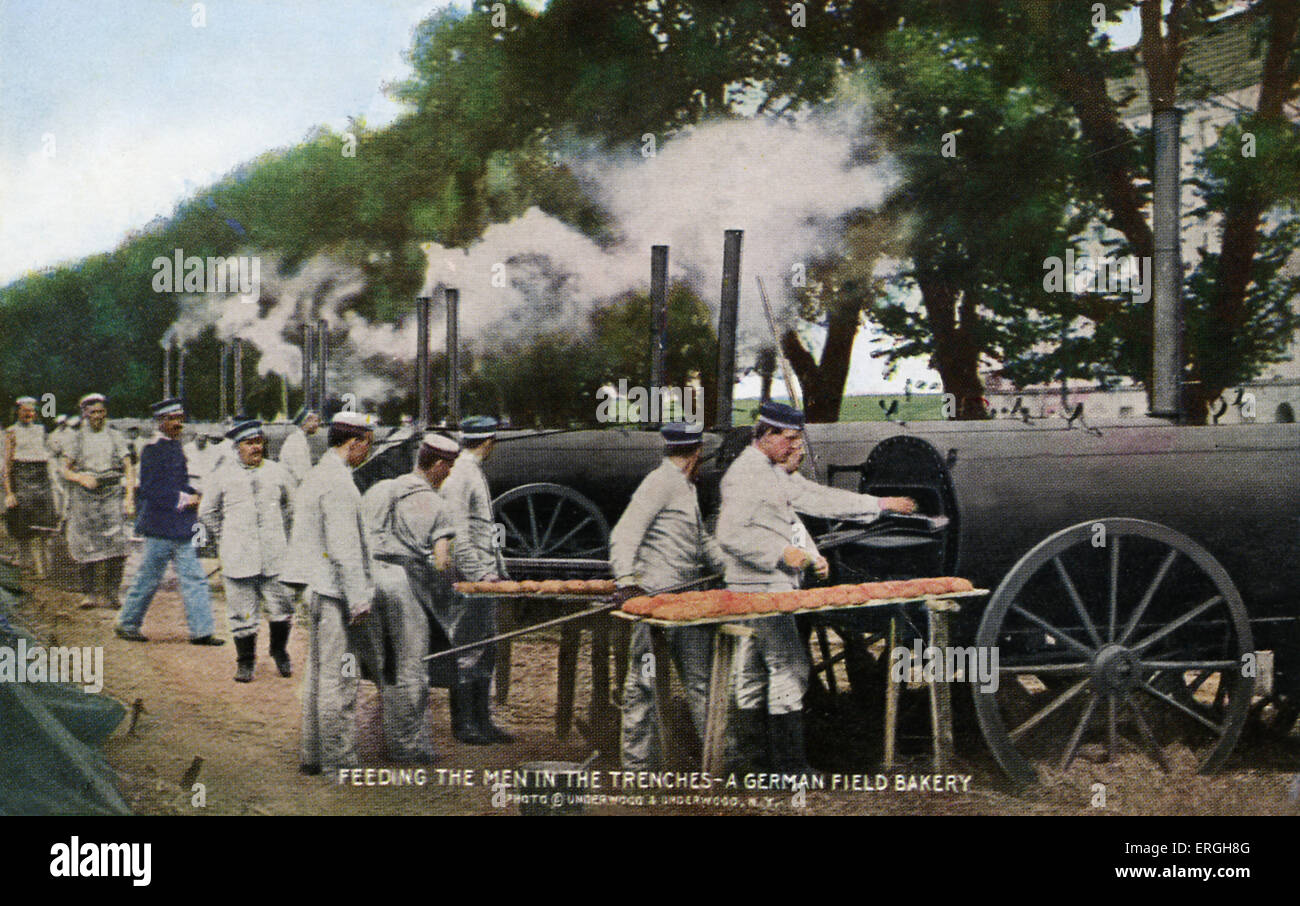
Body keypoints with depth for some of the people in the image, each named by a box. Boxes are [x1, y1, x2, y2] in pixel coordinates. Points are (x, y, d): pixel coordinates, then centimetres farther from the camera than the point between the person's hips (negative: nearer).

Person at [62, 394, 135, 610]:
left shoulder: (116, 436, 12)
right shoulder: (76, 438, 11)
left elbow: (128, 469, 9)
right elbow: (66, 471, 10)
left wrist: (129, 497, -2)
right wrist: (81, 478, -11)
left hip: (112, 494, 0)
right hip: (84, 495, 0)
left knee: (115, 544, -12)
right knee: (86, 547, -2)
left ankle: (111, 594, -9)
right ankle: (88, 593, 8)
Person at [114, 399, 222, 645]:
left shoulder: (175, 446, 12)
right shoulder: (153, 449, -14)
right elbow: (149, 490, -19)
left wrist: (193, 495, 6)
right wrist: (183, 499, -17)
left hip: (182, 528, 8)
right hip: (161, 527, -8)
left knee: (195, 578, 3)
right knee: (148, 579, 4)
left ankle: (201, 631, 5)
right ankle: (127, 624, 20)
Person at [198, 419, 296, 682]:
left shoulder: (277, 472, 8)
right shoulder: (222, 476, 3)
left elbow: (293, 503, 24)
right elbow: (207, 512, 14)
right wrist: (225, 537, 9)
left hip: (274, 555, 1)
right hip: (238, 558, -1)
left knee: (281, 607, 4)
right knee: (242, 613, 0)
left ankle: (280, 653, 25)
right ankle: (245, 661, 14)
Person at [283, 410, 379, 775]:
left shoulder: (314, 476, 16)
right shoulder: (338, 482, -16)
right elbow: (344, 547, -21)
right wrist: (358, 598, -20)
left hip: (317, 590, 10)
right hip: (336, 592, -10)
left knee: (318, 673, 15)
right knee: (339, 676, -5)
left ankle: (312, 755, 21)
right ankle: (339, 760, -1)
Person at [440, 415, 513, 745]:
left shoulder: (476, 474, 19)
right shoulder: (459, 476, -12)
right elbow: (458, 534, -18)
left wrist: (499, 570, 19)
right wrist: (478, 575, -19)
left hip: (486, 578, 10)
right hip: (468, 581, -10)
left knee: (486, 652, 12)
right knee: (467, 652, -4)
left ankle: (482, 720, 18)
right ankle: (463, 724, 3)